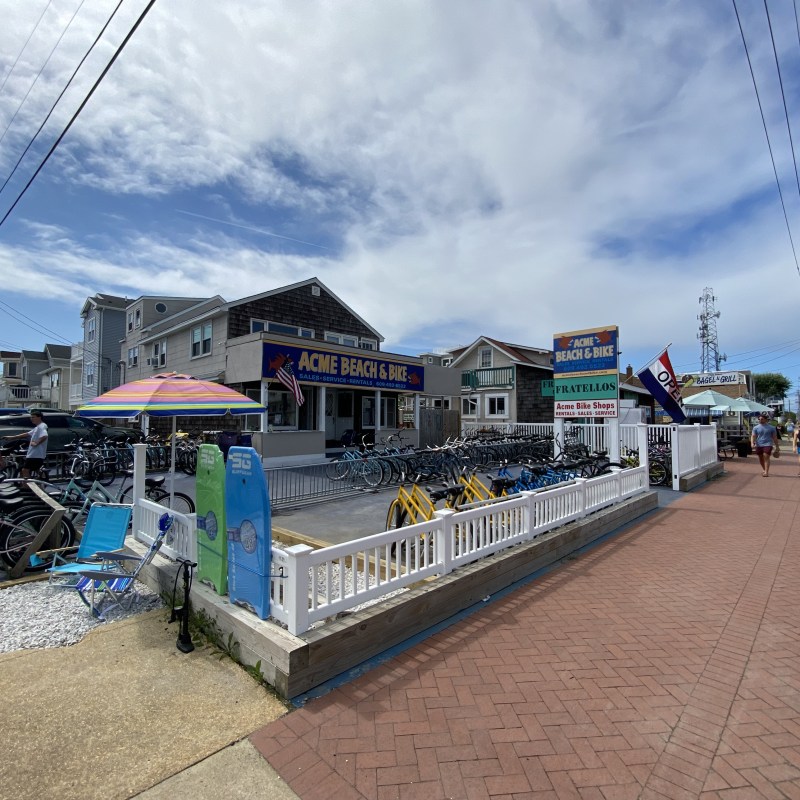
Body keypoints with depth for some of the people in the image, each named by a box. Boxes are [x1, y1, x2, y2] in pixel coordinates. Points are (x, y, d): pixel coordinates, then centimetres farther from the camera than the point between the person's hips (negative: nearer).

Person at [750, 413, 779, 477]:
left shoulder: (771, 427, 3)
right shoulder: (756, 428, 5)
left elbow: (774, 437, 8)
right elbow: (753, 436, -2)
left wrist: (777, 447, 8)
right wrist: (752, 443, -20)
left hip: (767, 444, -3)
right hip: (758, 445, 3)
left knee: (766, 458, -14)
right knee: (761, 458, 14)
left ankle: (766, 472, -17)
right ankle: (764, 469, 36)